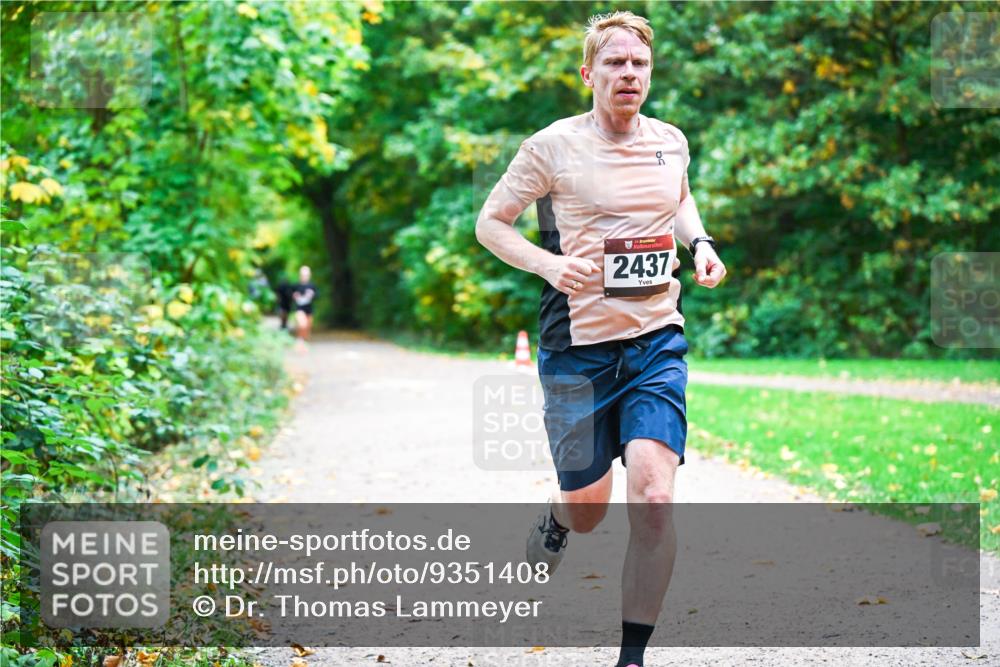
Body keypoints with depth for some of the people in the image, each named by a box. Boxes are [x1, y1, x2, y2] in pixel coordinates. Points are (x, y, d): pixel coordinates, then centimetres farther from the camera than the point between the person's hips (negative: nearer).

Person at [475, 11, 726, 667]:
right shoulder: (553, 146, -7)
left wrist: (700, 242, 7)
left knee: (654, 501, -15)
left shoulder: (671, 141, 6)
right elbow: (490, 222, 1)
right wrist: (549, 264, -17)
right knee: (587, 508, 8)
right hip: (579, 346, -2)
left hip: (658, 342, 2)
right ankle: (554, 522, 49)